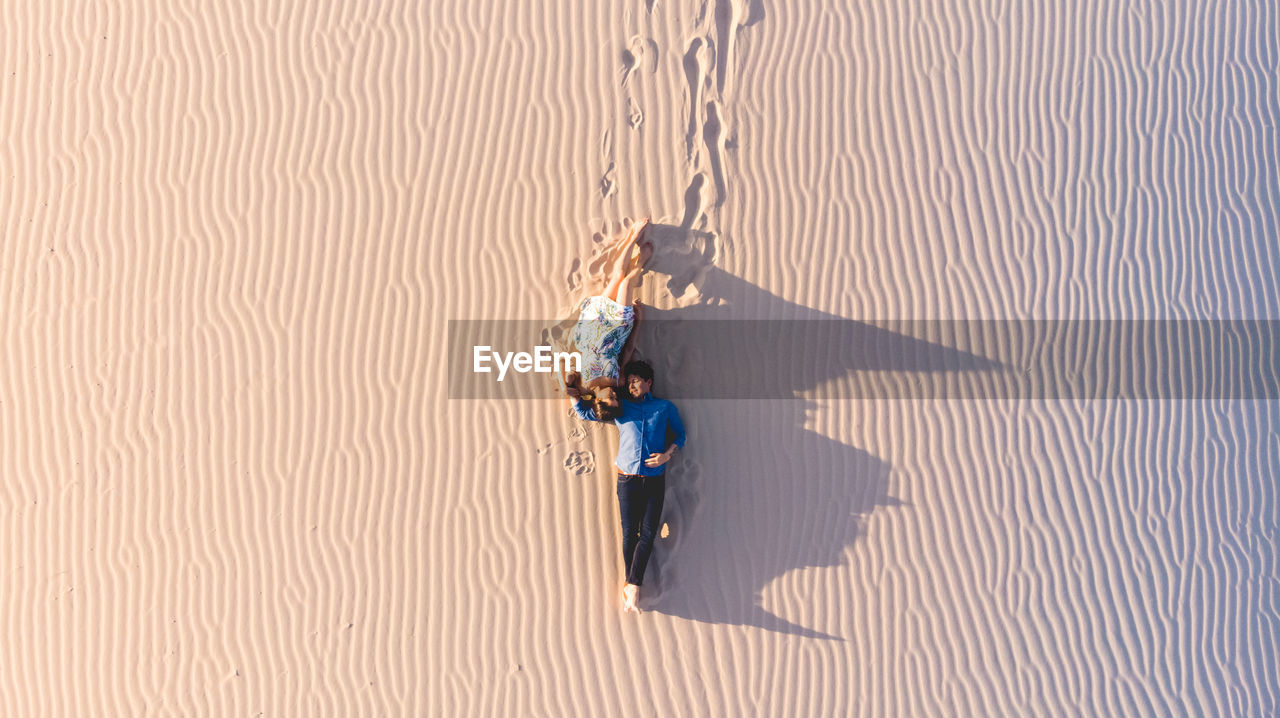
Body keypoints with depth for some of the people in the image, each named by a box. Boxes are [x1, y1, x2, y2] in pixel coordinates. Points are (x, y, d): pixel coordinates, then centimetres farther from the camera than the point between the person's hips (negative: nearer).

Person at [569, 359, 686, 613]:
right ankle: (633, 587, 6)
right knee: (629, 533, -1)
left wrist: (667, 454, -4)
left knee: (648, 533, -8)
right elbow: (584, 412, 13)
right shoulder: (620, 407, 9)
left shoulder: (665, 408, 8)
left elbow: (680, 435, 14)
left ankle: (631, 587, -9)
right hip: (628, 480, 0)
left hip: (655, 480, 0)